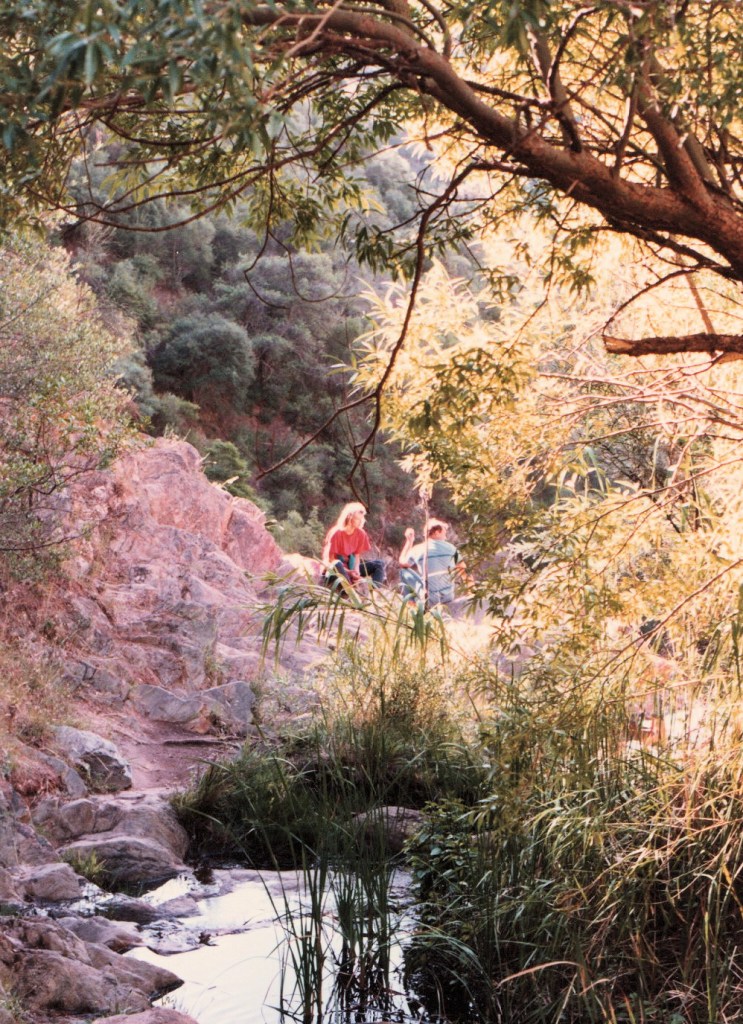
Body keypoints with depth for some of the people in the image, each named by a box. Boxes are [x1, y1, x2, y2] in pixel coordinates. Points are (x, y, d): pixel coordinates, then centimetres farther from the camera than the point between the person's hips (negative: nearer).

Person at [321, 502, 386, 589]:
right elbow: (331, 560, -16)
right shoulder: (336, 533, -17)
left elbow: (357, 555, 2)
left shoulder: (361, 533, -1)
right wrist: (347, 572, -26)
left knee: (379, 564, -10)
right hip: (334, 571, -6)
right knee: (337, 565, -41)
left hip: (350, 567, 6)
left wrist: (356, 571, -18)